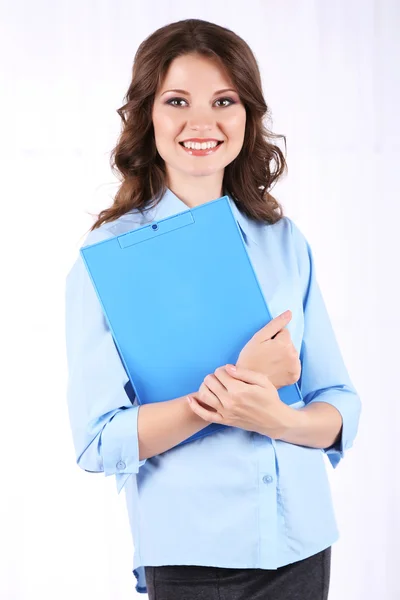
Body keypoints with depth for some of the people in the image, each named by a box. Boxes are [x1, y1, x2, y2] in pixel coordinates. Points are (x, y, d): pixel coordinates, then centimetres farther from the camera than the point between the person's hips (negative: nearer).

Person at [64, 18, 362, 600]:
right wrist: (239, 382, -22)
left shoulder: (286, 243, 3)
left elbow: (341, 408, 3)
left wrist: (278, 419, -18)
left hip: (304, 544, 4)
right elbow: (98, 442, -13)